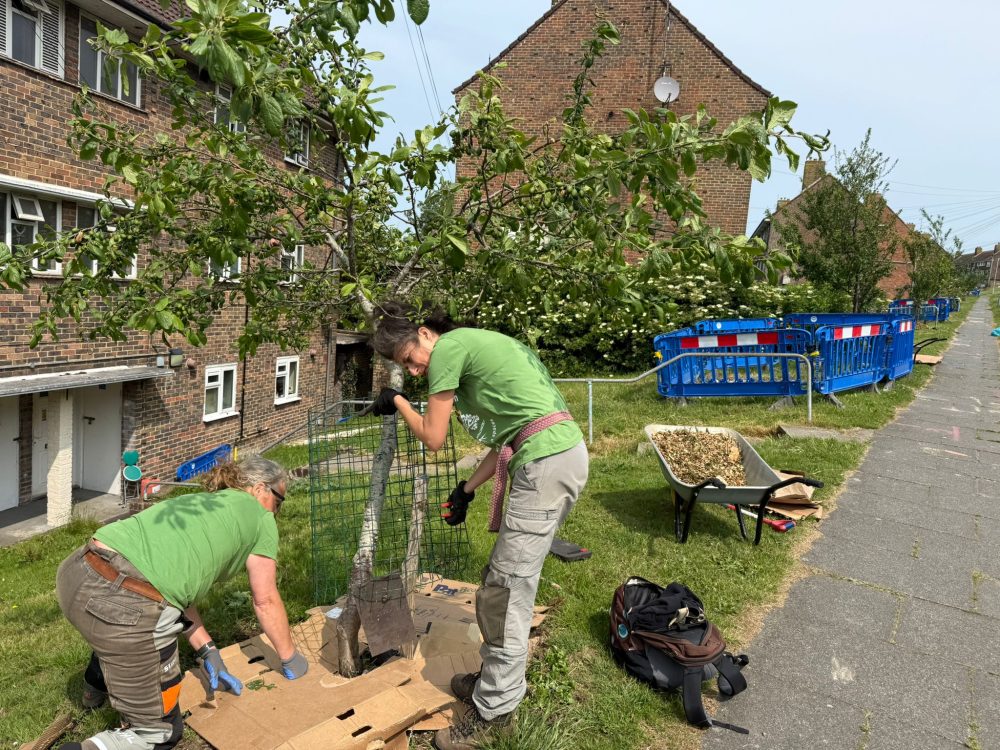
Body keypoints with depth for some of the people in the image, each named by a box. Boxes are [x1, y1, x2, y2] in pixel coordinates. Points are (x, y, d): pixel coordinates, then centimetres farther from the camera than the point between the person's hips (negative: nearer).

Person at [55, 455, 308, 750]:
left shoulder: (195, 501, 31)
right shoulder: (260, 516, 12)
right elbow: (266, 601, 19)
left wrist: (207, 651, 33)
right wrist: (290, 658, 33)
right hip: (126, 604, -8)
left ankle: (97, 685, 57)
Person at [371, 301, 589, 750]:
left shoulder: (448, 347, -5)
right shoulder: (473, 345, 21)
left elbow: (432, 438, -1)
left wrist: (396, 401, 14)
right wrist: (468, 489, 24)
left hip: (546, 463, -10)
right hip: (562, 453, 10)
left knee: (506, 589, -1)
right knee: (507, 579, 17)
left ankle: (494, 707, 13)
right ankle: (496, 678, 31)